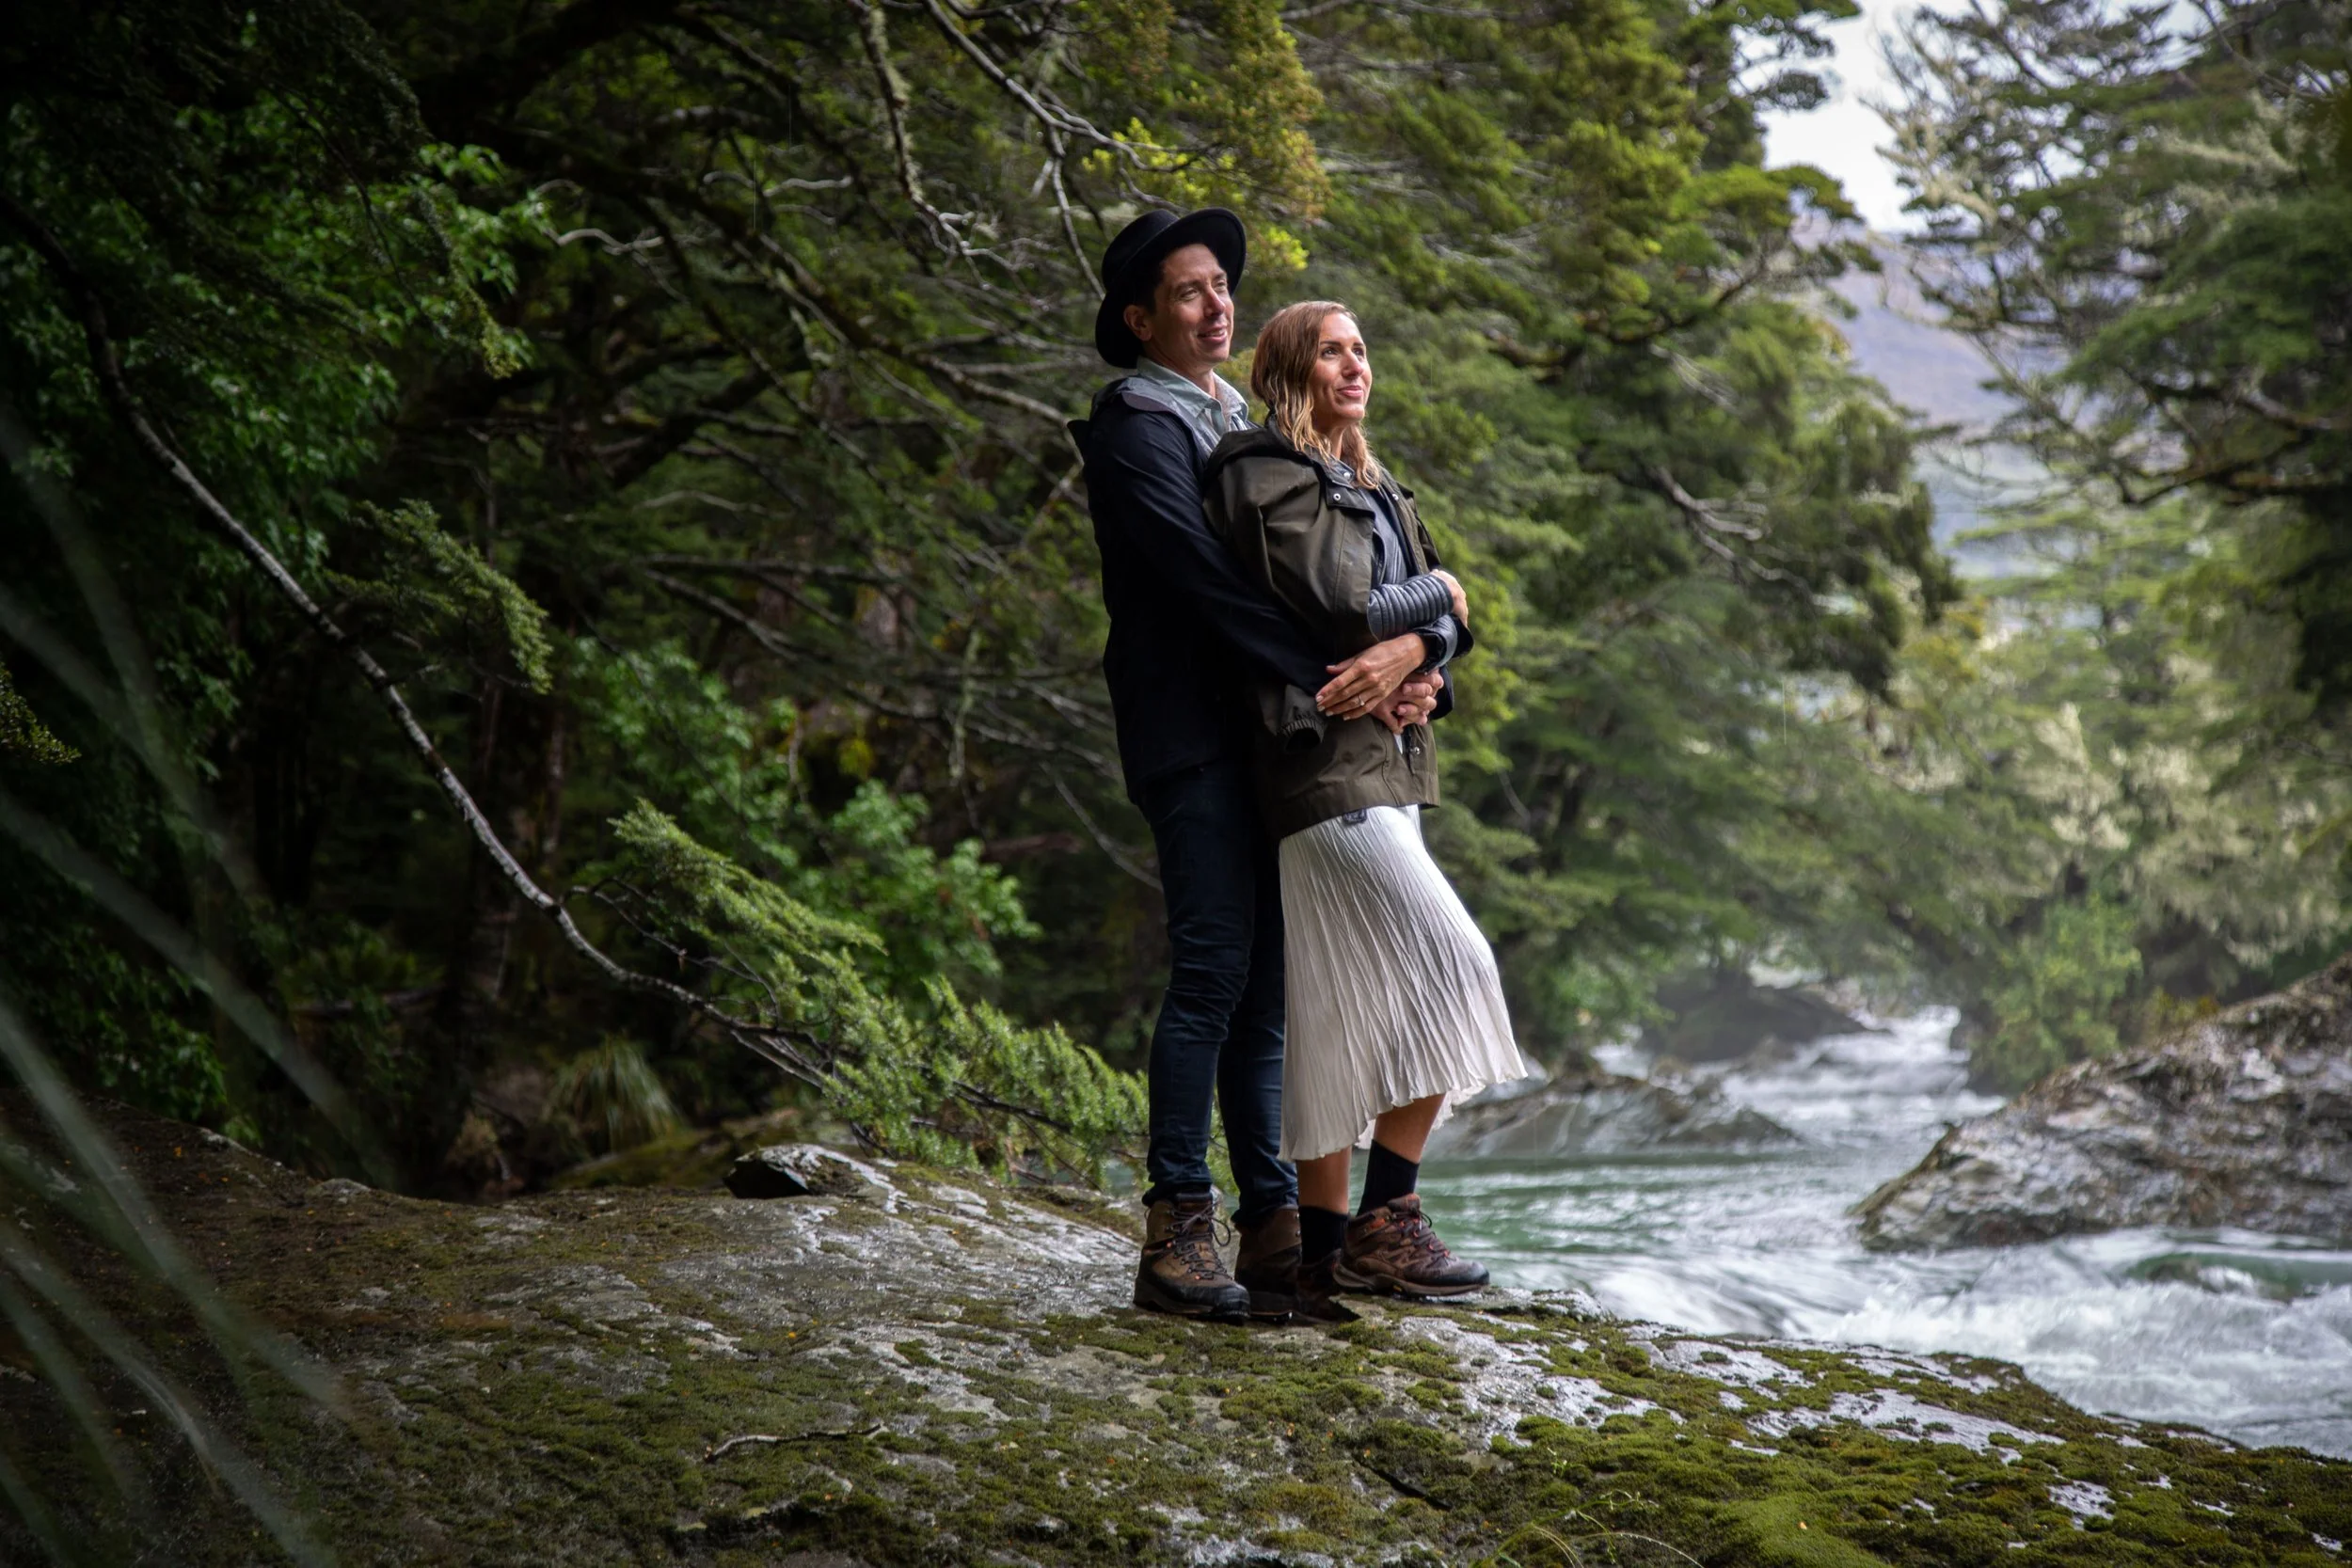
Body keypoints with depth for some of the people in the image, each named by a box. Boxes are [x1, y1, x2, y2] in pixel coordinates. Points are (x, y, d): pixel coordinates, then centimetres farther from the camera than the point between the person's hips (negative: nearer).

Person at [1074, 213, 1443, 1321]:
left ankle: (1275, 1228, 9)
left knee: (1263, 985, 7)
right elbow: (1203, 576, -18)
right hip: (1193, 739, -8)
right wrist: (1328, 674, -24)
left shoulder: (1243, 423, 22)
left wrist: (1405, 657, -3)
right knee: (1213, 972, -12)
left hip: (1271, 742, 8)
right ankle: (1177, 1231, -9)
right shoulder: (1138, 428, -6)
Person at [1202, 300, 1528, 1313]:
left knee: (1343, 1010, 7)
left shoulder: (1370, 490, 22)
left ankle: (1325, 1249, 10)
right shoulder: (1270, 478, -7)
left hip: (1378, 763, 9)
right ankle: (1385, 1218, -10)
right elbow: (1336, 611, -18)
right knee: (1449, 962, -14)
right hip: (1323, 763, -9)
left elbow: (1446, 618, 13)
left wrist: (1414, 651, -11)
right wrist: (1434, 593, 0)